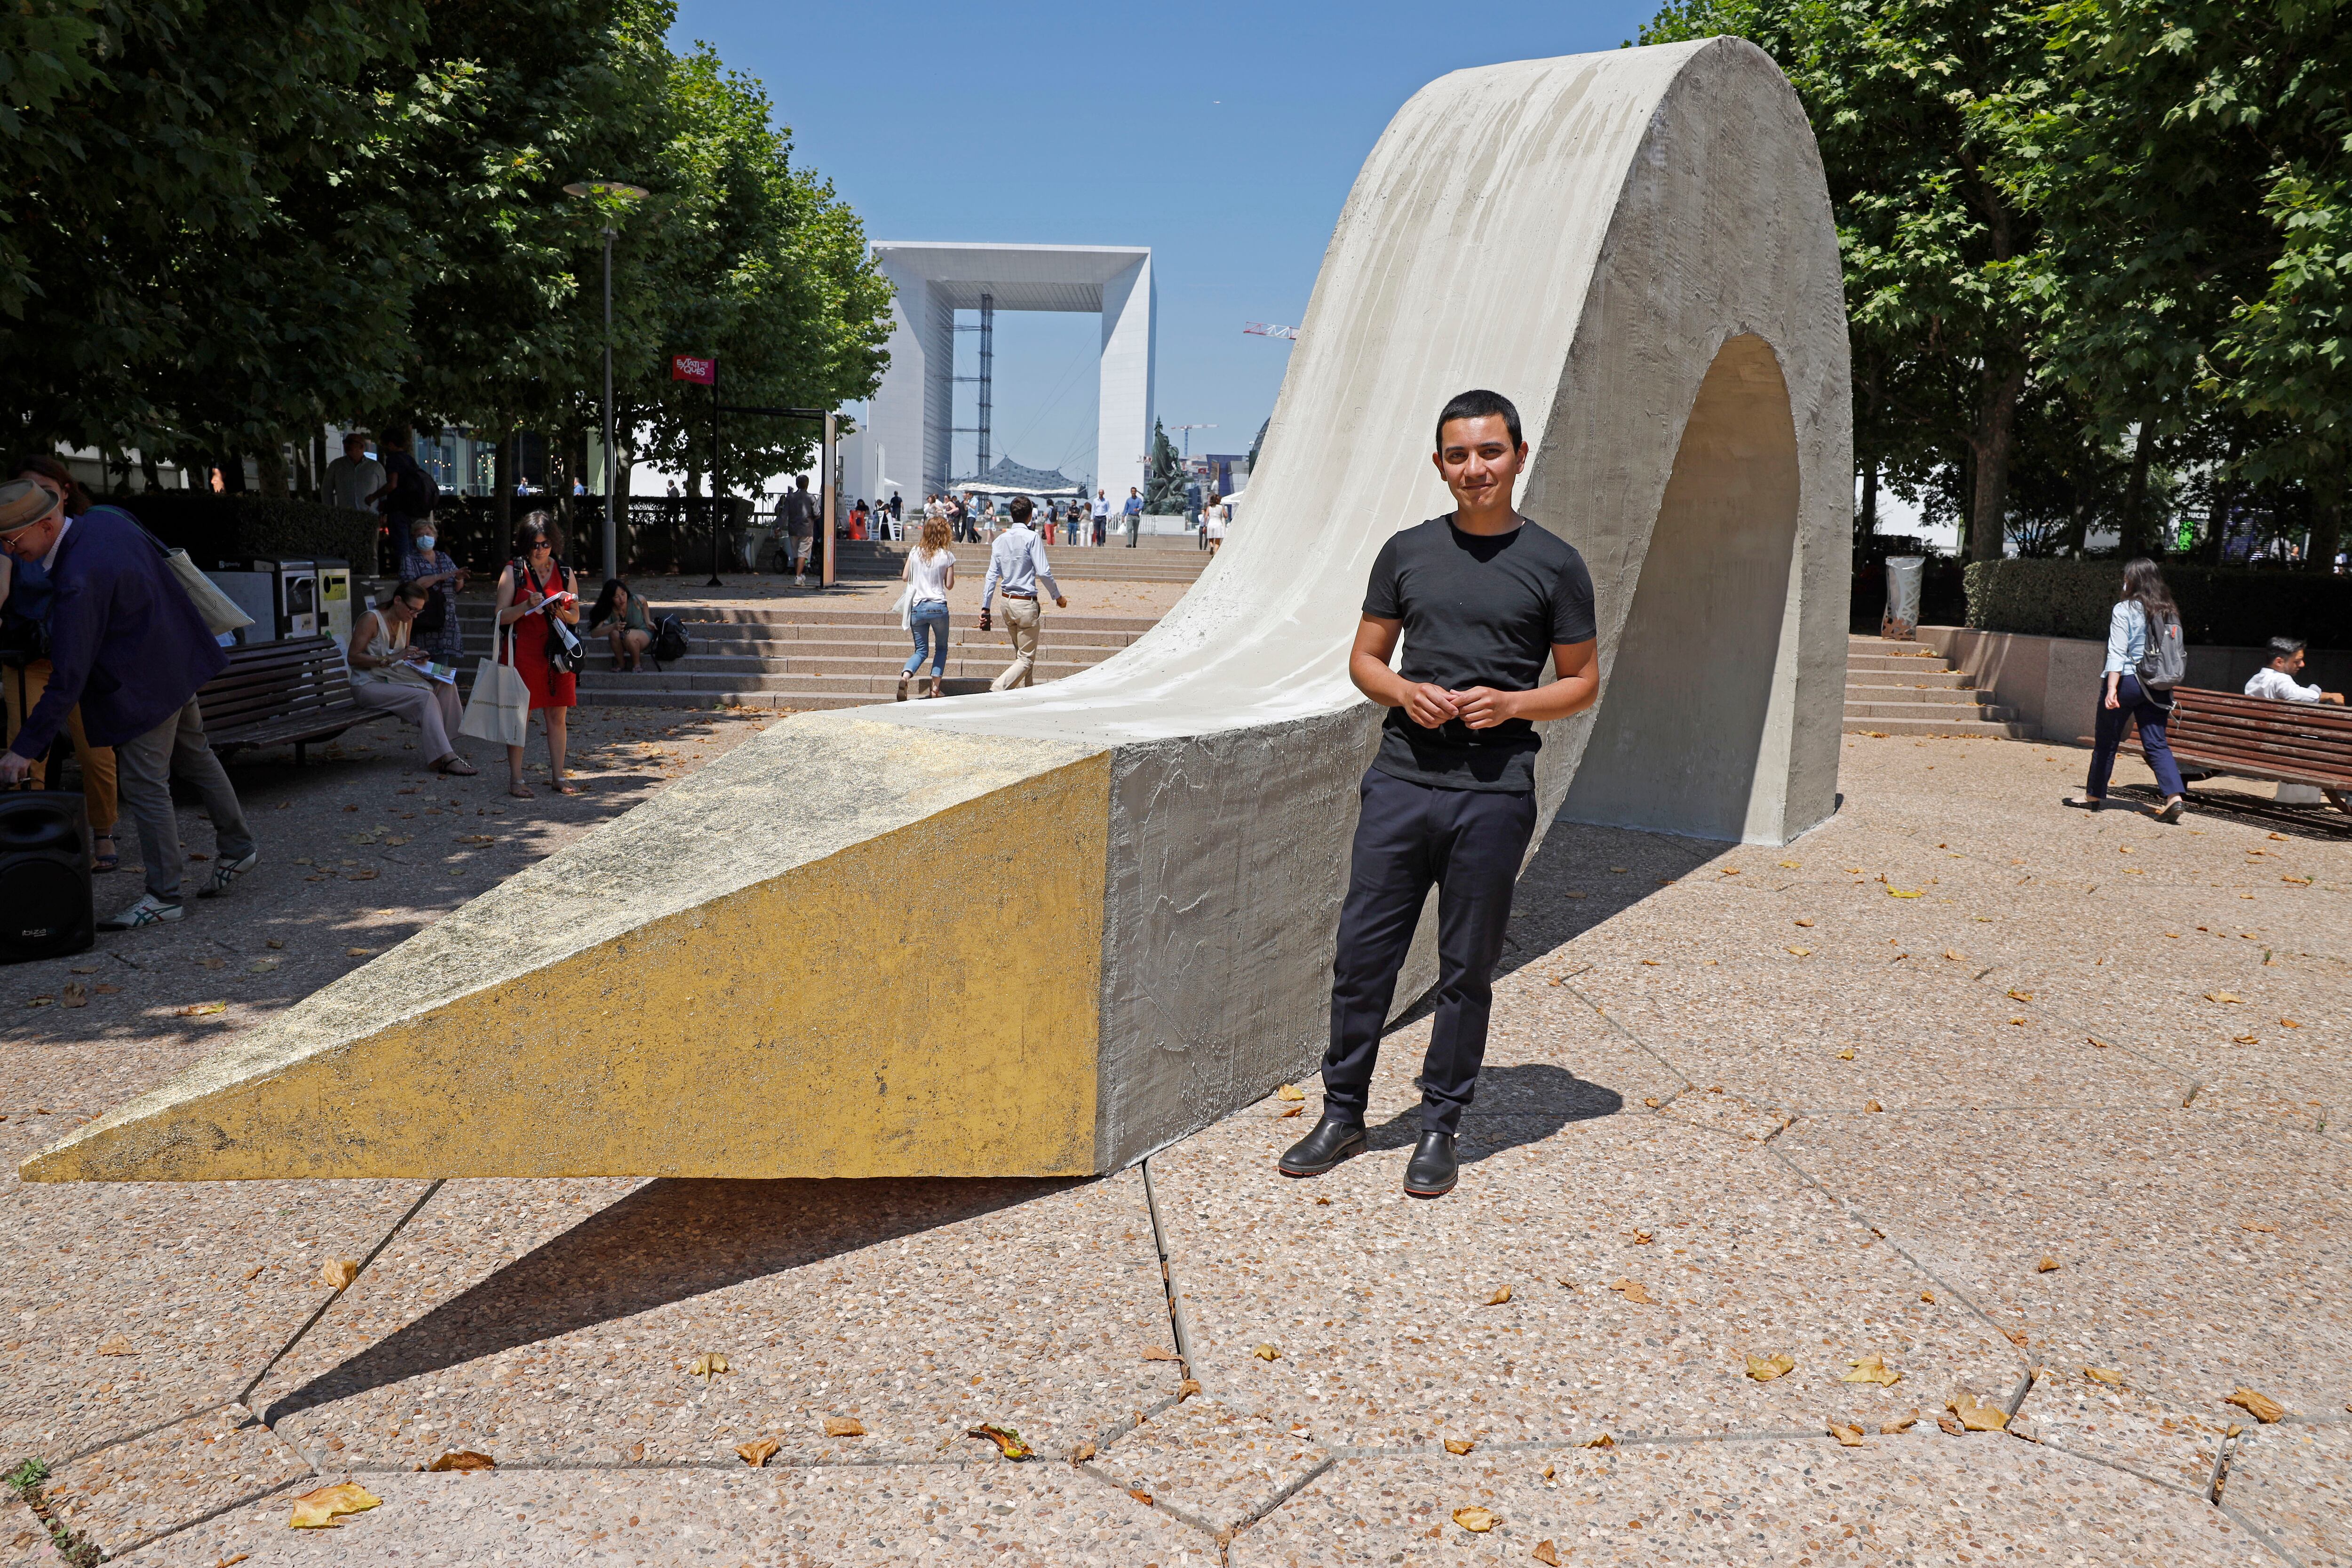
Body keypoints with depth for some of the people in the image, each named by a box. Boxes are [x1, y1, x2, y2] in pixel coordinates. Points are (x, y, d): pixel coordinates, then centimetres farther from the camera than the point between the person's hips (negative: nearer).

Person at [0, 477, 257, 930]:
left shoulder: (77, 581, -29)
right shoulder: (106, 519, -5)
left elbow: (68, 679, -27)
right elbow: (163, 561, 14)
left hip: (143, 687, -10)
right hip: (177, 661, 10)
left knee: (145, 787, -2)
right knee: (193, 757, 23)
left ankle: (163, 896, 7)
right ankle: (237, 849, 37)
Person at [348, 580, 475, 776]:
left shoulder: (407, 621, 9)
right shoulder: (371, 619, -13)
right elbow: (352, 657, -17)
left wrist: (416, 658, -1)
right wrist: (391, 658, -24)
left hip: (395, 680, 8)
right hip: (369, 686, -7)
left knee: (446, 685, -14)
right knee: (425, 697, -28)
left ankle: (450, 746, -18)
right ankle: (445, 758, -32)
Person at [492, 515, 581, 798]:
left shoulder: (564, 572, 10)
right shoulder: (513, 571, 1)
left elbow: (576, 616, 12)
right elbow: (502, 616, -3)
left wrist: (563, 614, -9)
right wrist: (527, 606, -19)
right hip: (524, 651, -3)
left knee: (557, 716, 5)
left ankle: (558, 777, 12)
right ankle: (515, 780, 2)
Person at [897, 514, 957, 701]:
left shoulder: (915, 552, 2)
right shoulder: (947, 557, -5)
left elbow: (905, 576, 8)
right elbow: (949, 585, 1)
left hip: (917, 607, 3)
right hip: (938, 608, -3)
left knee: (921, 651, 11)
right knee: (941, 648, 17)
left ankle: (905, 676, -17)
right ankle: (936, 687, 8)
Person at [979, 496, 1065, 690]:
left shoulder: (1000, 540, 6)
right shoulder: (1032, 538, -12)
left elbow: (992, 575, 5)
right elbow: (1043, 572, -15)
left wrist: (985, 607, 7)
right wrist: (1058, 596, -1)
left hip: (1007, 602, 7)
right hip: (1026, 603, -7)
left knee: (1020, 654, 21)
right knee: (1027, 658, -4)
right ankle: (997, 689, -22)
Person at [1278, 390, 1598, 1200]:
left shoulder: (1555, 564, 4)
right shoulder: (1407, 553, 10)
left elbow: (1582, 682, 8)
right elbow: (1365, 658, 14)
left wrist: (1511, 704, -11)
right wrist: (1404, 691, -7)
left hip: (1494, 792, -2)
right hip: (1401, 778, 2)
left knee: (1467, 969, 7)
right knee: (1363, 951, 4)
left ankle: (1441, 1126, 21)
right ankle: (1343, 1113, 19)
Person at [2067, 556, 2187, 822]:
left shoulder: (2125, 610, -8)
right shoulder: (2169, 612, 8)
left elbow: (2117, 653, -15)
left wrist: (2112, 688, -19)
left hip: (2127, 680, -5)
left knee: (2107, 740, 8)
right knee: (2156, 743, 4)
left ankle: (2094, 795, 19)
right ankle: (2174, 796, -11)